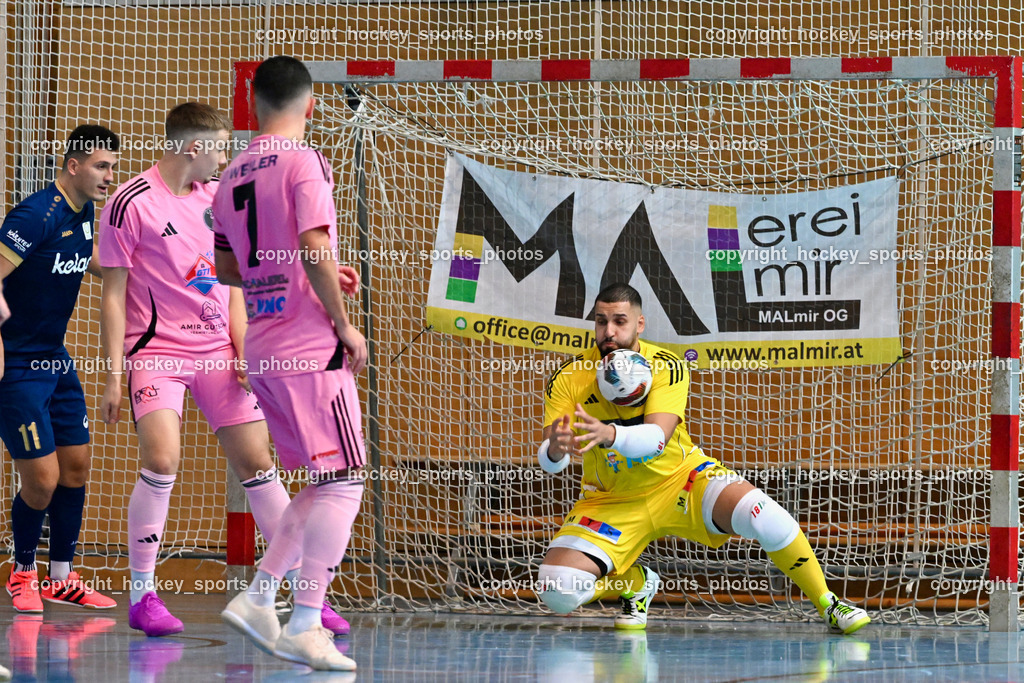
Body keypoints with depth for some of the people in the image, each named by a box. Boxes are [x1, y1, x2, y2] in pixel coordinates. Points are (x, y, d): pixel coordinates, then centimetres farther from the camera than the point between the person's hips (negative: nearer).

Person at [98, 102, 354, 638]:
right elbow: (113, 295, -6)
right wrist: (113, 375, -10)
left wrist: (242, 346, 5)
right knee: (162, 459, -23)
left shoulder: (218, 197, 10)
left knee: (256, 462, 3)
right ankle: (142, 597, -10)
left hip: (217, 351, 6)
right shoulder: (131, 203, -8)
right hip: (156, 348, -5)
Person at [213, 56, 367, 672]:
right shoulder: (304, 162, -11)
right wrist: (344, 323, -10)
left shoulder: (234, 174, 13)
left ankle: (257, 599, 13)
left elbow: (228, 268, 20)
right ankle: (304, 627, -9)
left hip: (262, 347, 8)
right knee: (343, 484, -5)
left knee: (328, 484, 16)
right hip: (310, 345, -8)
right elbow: (314, 249, -20)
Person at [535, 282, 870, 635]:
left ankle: (828, 604, -7)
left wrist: (609, 435, -54)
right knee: (557, 591, -19)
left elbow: (657, 437, -32)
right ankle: (636, 582, 14)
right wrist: (554, 450, -47)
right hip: (611, 500, 1)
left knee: (761, 514, -28)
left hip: (680, 479, -1)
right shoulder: (568, 379, -13)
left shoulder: (666, 367, -15)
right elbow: (548, 459, -20)